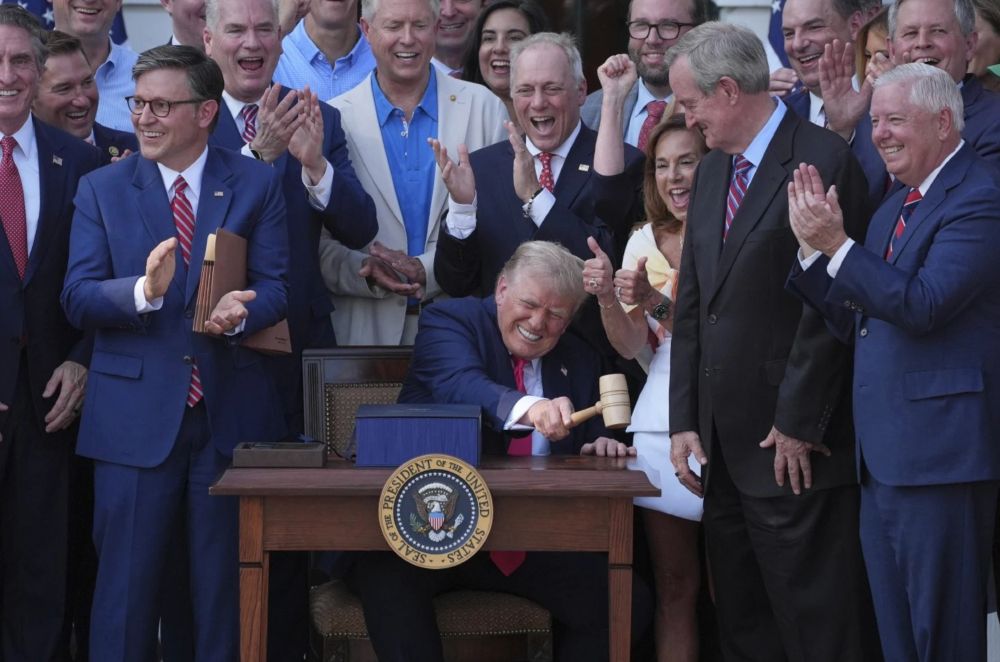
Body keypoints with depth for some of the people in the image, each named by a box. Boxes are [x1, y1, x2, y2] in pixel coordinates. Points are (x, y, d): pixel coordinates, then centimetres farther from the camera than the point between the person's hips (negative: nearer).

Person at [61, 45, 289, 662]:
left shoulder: (258, 183, 5)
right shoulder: (102, 189, 5)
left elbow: (275, 287, -1)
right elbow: (78, 298, -3)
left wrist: (241, 311, -24)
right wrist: (144, 290, -23)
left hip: (231, 409, 0)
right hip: (134, 416, 0)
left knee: (226, 583, 7)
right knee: (126, 586, 2)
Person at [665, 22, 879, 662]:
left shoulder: (824, 161, -11)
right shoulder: (713, 170, 15)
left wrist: (798, 425, -14)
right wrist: (684, 421, 9)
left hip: (796, 448, -8)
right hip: (725, 445, 8)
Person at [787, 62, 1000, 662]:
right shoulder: (894, 210, 18)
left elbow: (923, 304, -22)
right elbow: (858, 323, 15)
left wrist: (836, 246, -18)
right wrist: (814, 248, 3)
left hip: (940, 454, -9)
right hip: (883, 457, 9)